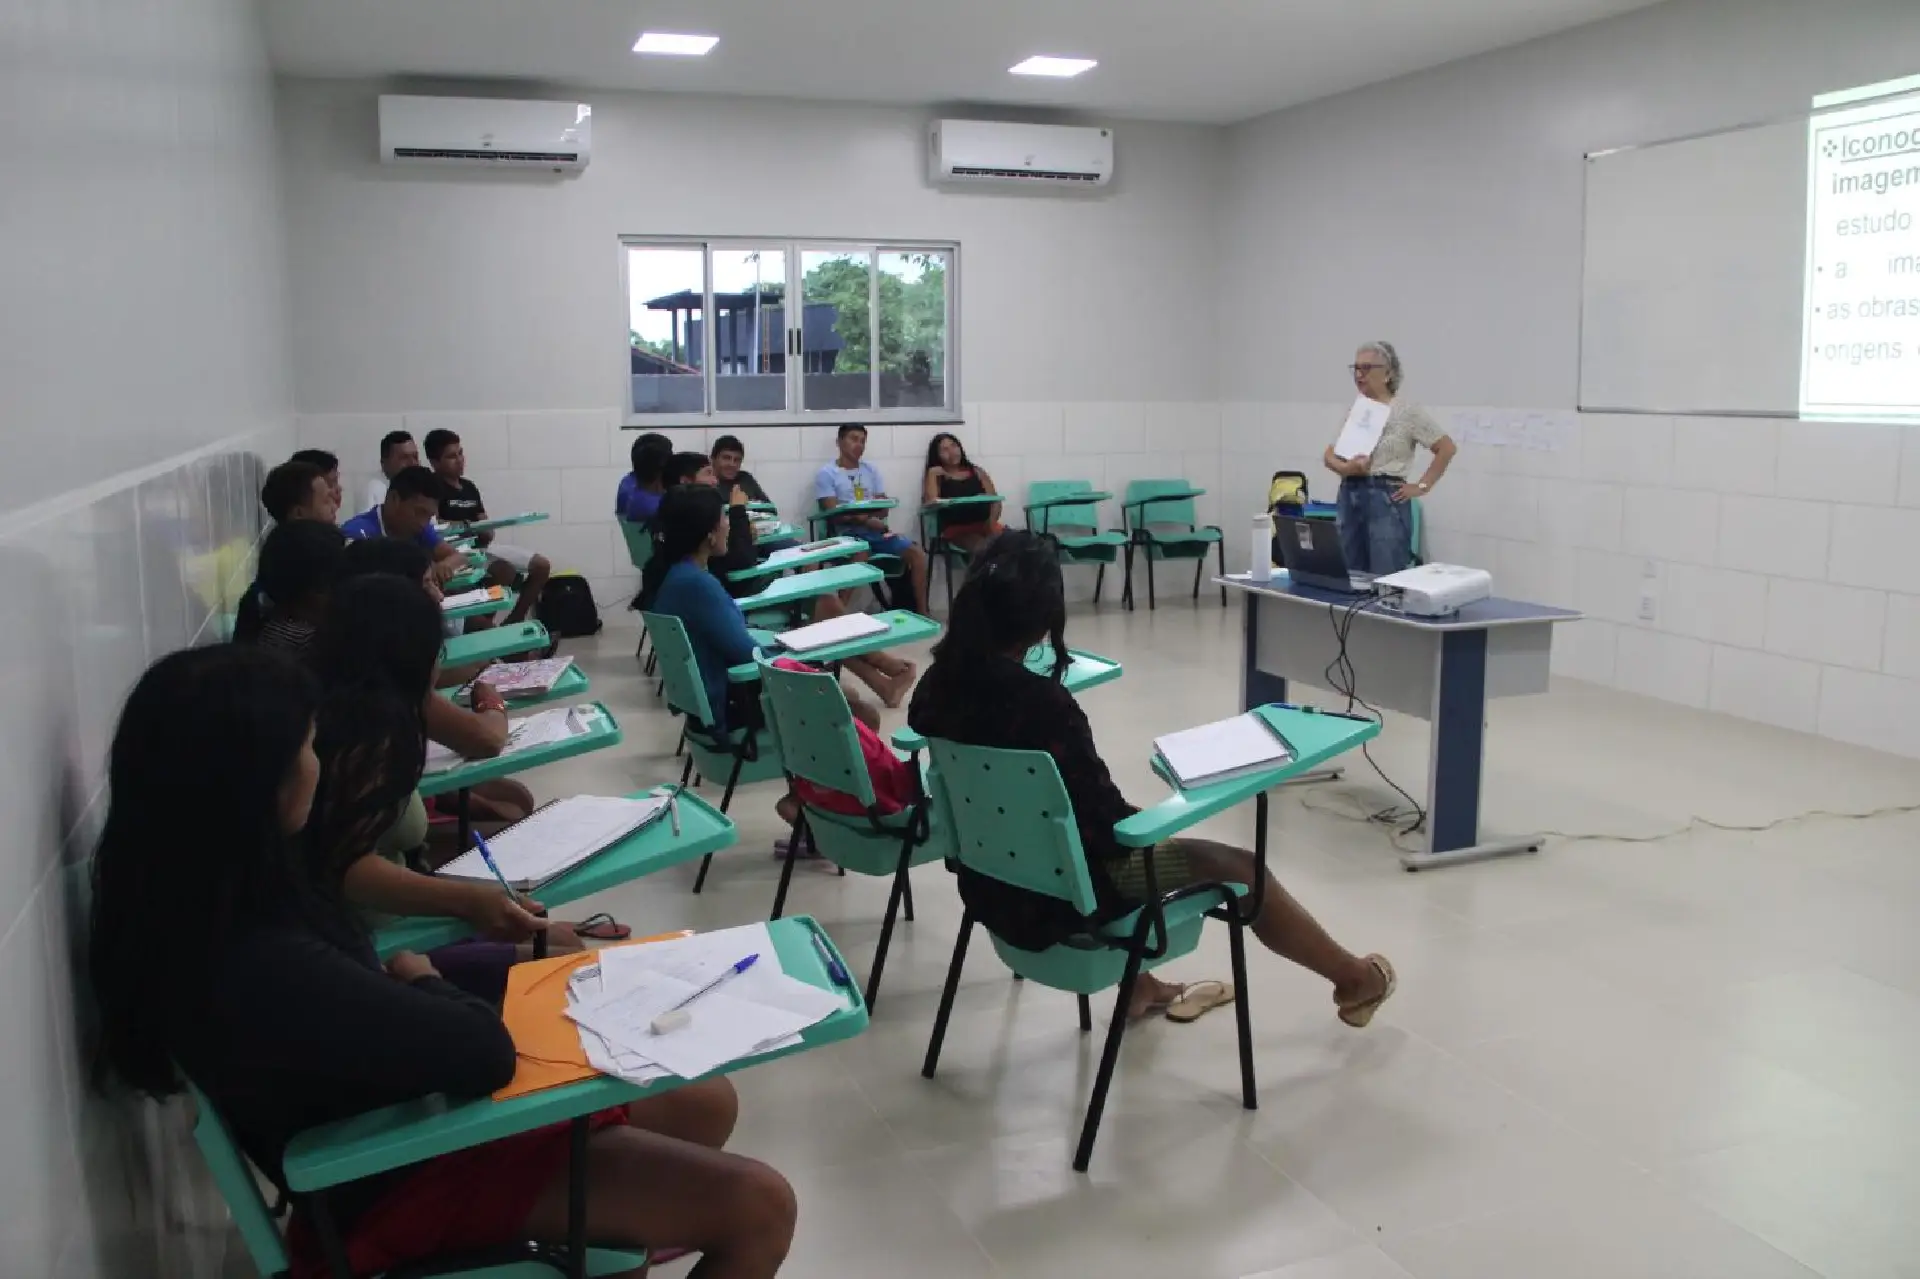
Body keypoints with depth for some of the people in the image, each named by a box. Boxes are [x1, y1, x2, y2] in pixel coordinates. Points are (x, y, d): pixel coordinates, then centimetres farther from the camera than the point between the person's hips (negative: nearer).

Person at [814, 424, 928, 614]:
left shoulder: (870, 470, 17)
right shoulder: (827, 473, 2)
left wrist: (866, 513, -12)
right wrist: (867, 520, -21)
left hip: (876, 530, 5)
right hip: (848, 532, -5)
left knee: (918, 555, -13)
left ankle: (921, 612, -7)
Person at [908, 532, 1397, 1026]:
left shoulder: (938, 685, -7)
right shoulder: (1042, 703, -29)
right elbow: (1105, 823, -20)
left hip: (989, 884, 7)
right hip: (1055, 896, -7)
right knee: (1236, 866, 9)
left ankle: (1140, 987, 45)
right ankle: (1355, 979, 30)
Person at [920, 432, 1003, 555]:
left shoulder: (977, 472, 19)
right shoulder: (936, 477, 13)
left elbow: (995, 501, 12)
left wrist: (991, 523, -7)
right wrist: (932, 474, -3)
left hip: (984, 524, 3)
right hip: (955, 528, -3)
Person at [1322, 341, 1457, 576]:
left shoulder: (1407, 411, -3)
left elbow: (1447, 448, -3)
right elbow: (1330, 455, 10)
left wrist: (1422, 486, -6)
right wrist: (1345, 467, -12)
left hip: (1386, 500, -6)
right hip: (1349, 497, 6)